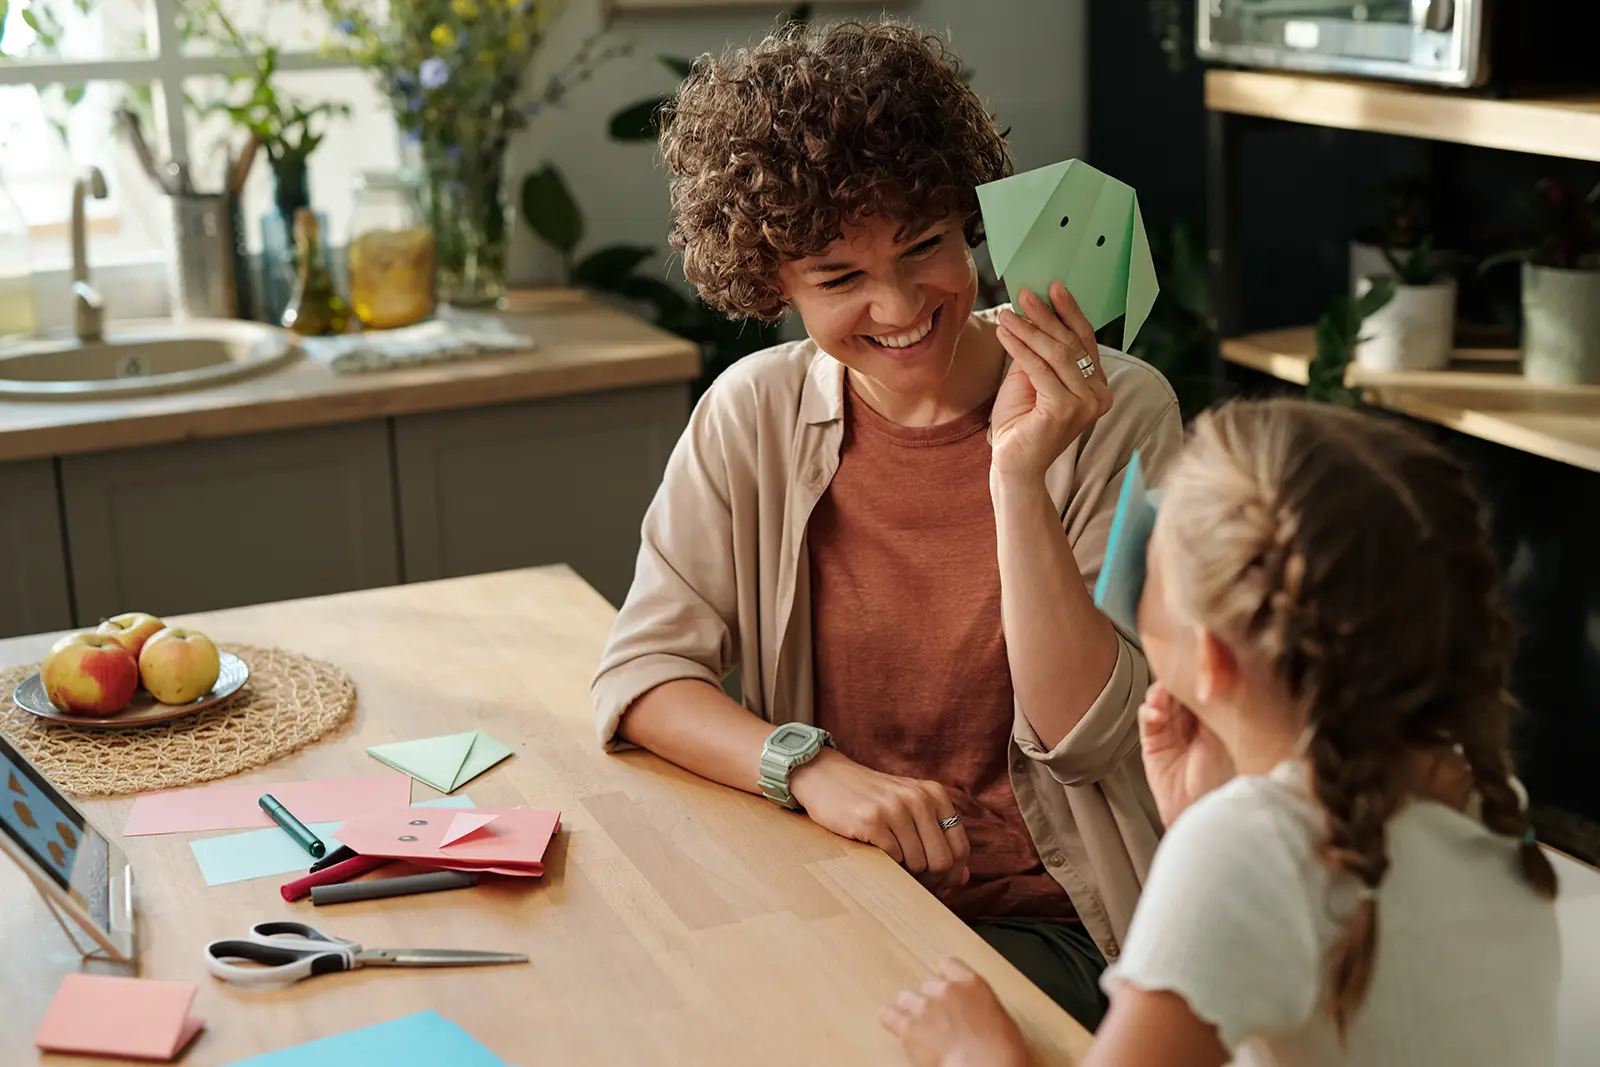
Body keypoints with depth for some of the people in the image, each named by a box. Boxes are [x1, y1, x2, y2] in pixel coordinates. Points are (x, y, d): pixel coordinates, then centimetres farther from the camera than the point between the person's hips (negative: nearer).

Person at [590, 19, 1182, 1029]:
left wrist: (1019, 478, -24)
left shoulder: (1118, 414, -9)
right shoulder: (756, 415, 0)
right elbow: (642, 669, -2)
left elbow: (1080, 737, -13)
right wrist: (811, 767, -20)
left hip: (1041, 922, -2)